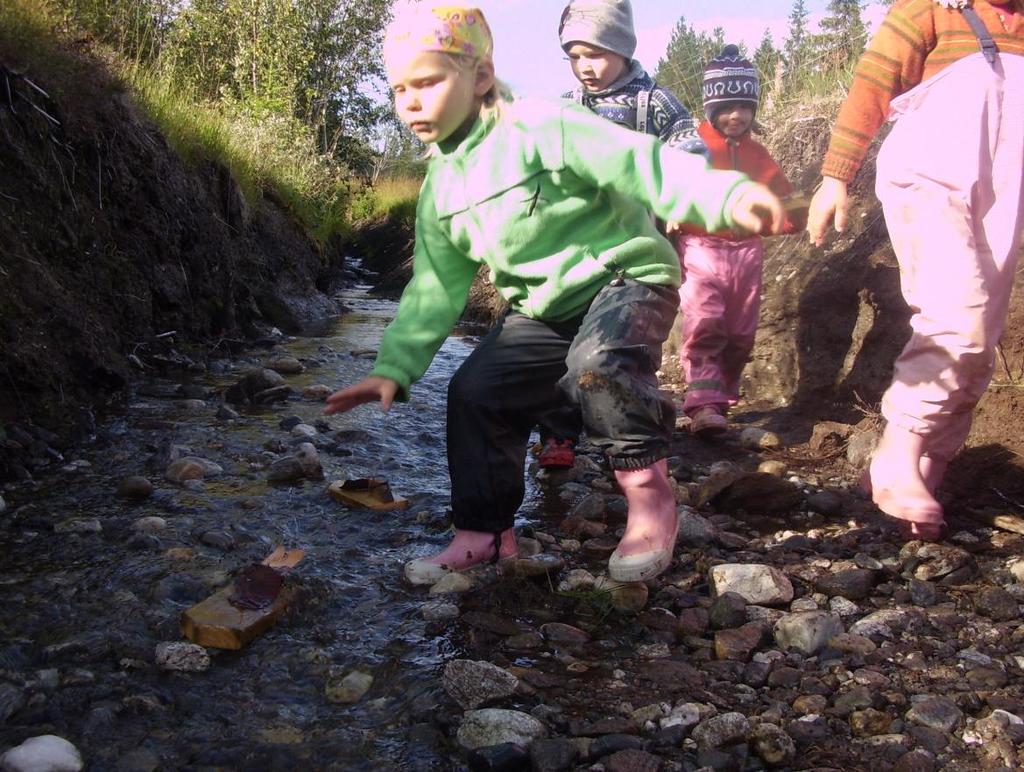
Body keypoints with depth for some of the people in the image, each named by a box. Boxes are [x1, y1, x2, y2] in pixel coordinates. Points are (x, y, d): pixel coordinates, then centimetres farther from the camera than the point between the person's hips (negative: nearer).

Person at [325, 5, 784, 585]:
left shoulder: (542, 128, -18)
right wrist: (394, 367, 4)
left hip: (626, 278, -7)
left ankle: (650, 499, -14)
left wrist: (728, 196, -41)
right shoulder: (440, 188, 6)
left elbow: (644, 164, -25)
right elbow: (436, 287, 10)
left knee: (598, 363, -36)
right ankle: (484, 534, 11)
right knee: (474, 391, -4)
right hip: (542, 309, 7)